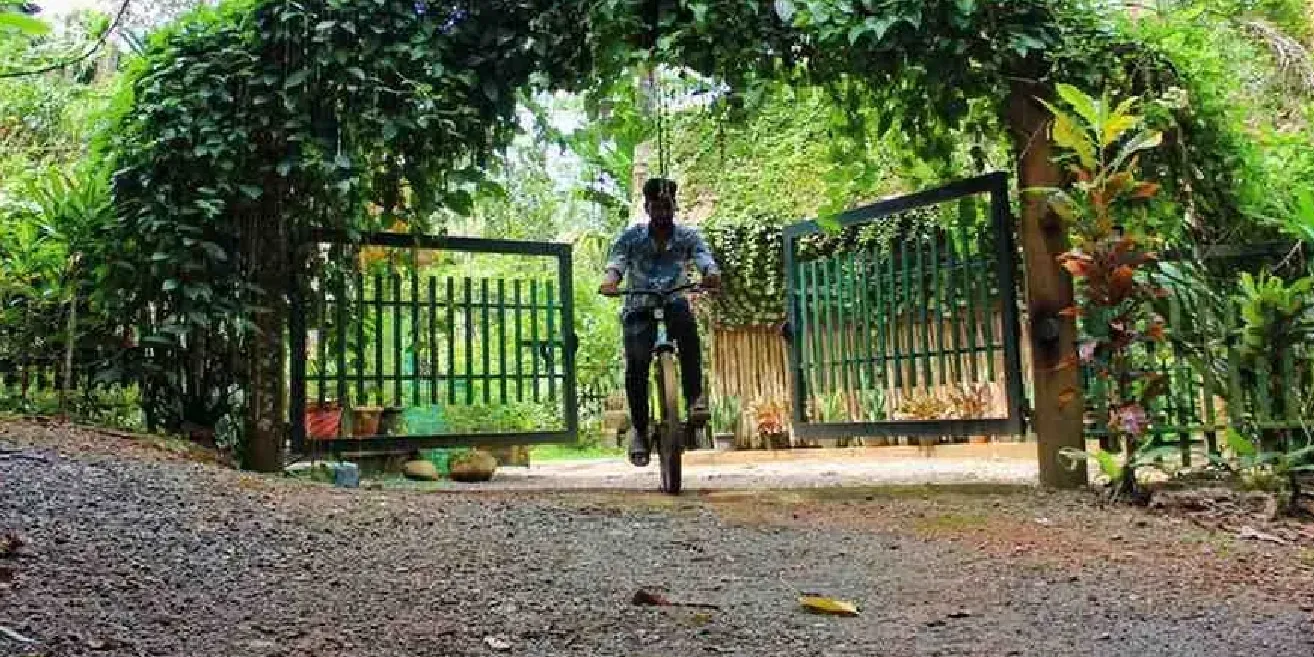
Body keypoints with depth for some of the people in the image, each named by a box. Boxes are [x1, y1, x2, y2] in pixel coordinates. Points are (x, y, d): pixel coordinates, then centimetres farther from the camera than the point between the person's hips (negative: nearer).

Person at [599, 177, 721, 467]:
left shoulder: (688, 236, -2)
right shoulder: (632, 237, -2)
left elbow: (706, 262, -18)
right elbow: (615, 264, -16)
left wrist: (713, 275, -43)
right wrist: (609, 280, -41)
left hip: (673, 304, 0)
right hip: (639, 309, 0)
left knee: (685, 319, -35)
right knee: (636, 363, -21)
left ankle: (695, 396, -31)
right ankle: (639, 428, -2)